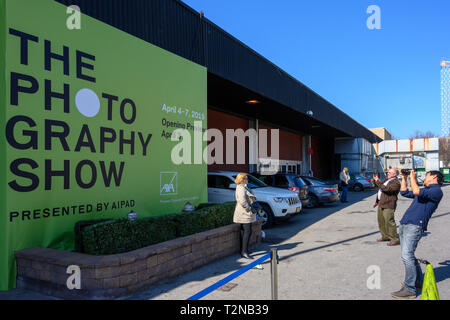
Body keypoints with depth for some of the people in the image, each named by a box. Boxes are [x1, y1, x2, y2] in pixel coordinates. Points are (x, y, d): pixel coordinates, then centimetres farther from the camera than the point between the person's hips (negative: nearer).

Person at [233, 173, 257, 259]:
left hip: (245, 213, 11)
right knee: (247, 232, -11)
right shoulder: (241, 188, -16)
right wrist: (250, 209, -19)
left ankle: (243, 250, 20)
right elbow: (242, 201, -25)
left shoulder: (243, 187, 18)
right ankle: (244, 252, -11)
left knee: (244, 232, 13)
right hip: (244, 213, -11)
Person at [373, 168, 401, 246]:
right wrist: (375, 180, 8)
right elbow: (378, 185, 29)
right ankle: (385, 236, 27)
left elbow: (386, 189, -26)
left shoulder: (396, 183, -13)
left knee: (389, 221, -11)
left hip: (388, 205, -10)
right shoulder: (387, 180, 17)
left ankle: (395, 239, -4)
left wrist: (377, 181, -20)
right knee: (381, 221, 15)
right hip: (381, 204, 10)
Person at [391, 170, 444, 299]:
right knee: (408, 255, 14)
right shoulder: (425, 190, 27)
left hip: (415, 225, -9)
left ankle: (410, 289, -9)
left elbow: (416, 192, -20)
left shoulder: (437, 191, -3)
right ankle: (417, 281, 28)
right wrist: (404, 177, 29)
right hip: (404, 224, 10)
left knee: (407, 256, -15)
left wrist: (412, 177, -5)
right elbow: (404, 192, 34)